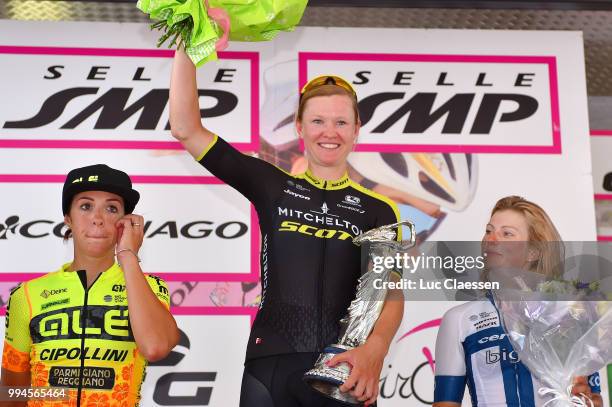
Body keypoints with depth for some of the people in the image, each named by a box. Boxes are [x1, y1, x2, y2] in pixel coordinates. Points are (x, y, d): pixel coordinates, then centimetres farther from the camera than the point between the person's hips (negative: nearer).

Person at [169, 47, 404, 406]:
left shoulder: (379, 210, 6)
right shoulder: (272, 186, 7)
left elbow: (392, 293, -5)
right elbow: (187, 129, 4)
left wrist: (375, 348, -25)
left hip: (346, 369, 0)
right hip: (271, 364, 1)